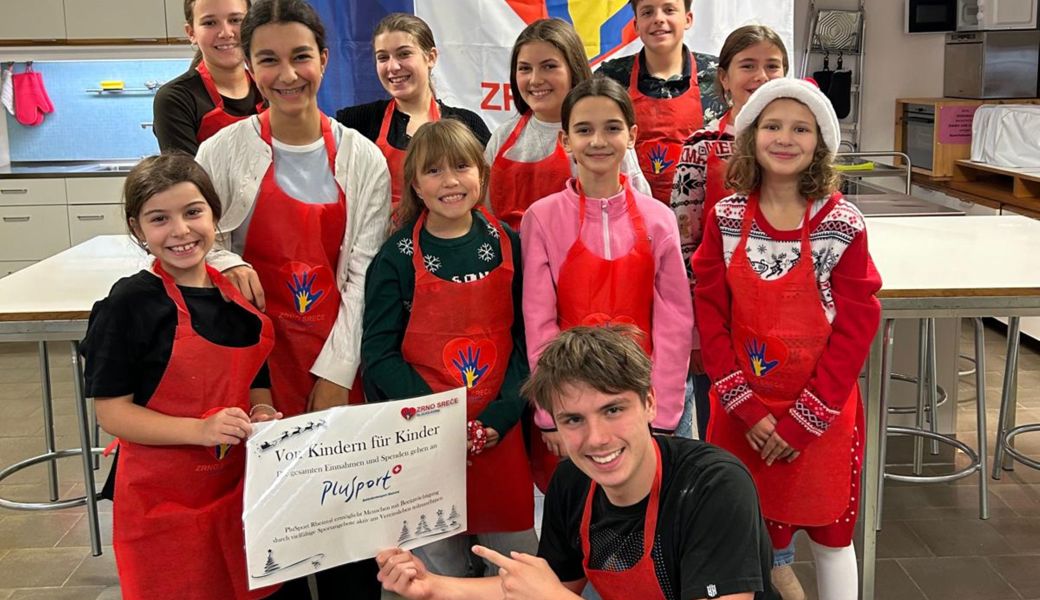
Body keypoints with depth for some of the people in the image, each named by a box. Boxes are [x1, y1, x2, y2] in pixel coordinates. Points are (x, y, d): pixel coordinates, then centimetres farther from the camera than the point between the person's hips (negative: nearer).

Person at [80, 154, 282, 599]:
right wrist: (200, 430, -25)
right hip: (162, 499, -5)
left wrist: (262, 412, -6)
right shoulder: (130, 303, -13)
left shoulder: (238, 296, 4)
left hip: (235, 488, 5)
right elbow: (111, 412, -14)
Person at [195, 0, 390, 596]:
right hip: (260, 349, 0)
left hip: (340, 356, 1)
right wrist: (228, 262, -16)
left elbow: (362, 275, -2)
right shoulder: (226, 150, -3)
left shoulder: (363, 157, -1)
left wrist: (335, 374, -8)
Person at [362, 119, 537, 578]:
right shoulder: (396, 258, -3)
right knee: (439, 567, 8)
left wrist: (500, 417, -11)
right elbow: (379, 354, -5)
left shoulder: (507, 246, 3)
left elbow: (526, 337, 1)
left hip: (500, 436, 2)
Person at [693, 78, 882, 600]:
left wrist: (803, 420, -11)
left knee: (830, 535, 12)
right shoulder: (726, 219, -2)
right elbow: (710, 315, -2)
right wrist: (748, 409, -9)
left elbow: (855, 327, -9)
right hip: (741, 413, 2)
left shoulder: (843, 225, -9)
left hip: (822, 415, -1)